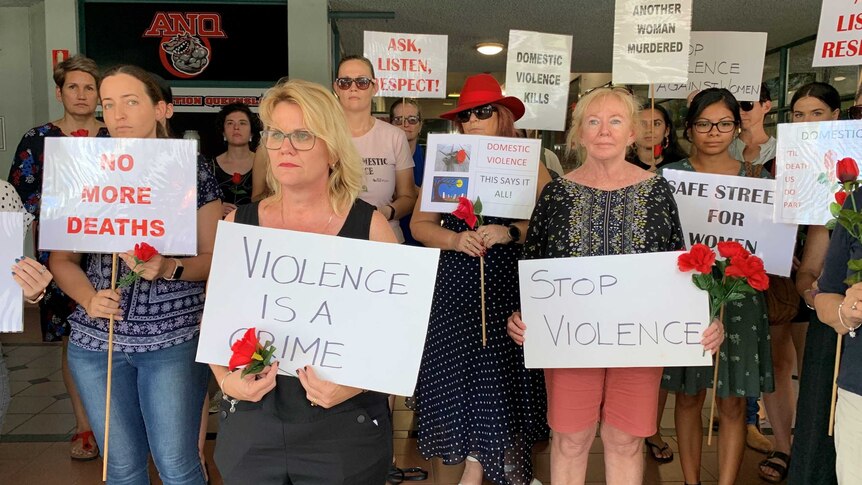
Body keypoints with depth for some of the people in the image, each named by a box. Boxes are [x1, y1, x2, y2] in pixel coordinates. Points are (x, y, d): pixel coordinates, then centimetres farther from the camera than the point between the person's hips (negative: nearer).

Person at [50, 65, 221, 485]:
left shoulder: (191, 169, -2)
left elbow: (214, 258, -1)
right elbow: (62, 259, 8)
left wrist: (169, 268, -20)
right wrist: (89, 299, -11)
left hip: (175, 339, -2)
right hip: (95, 340, 3)